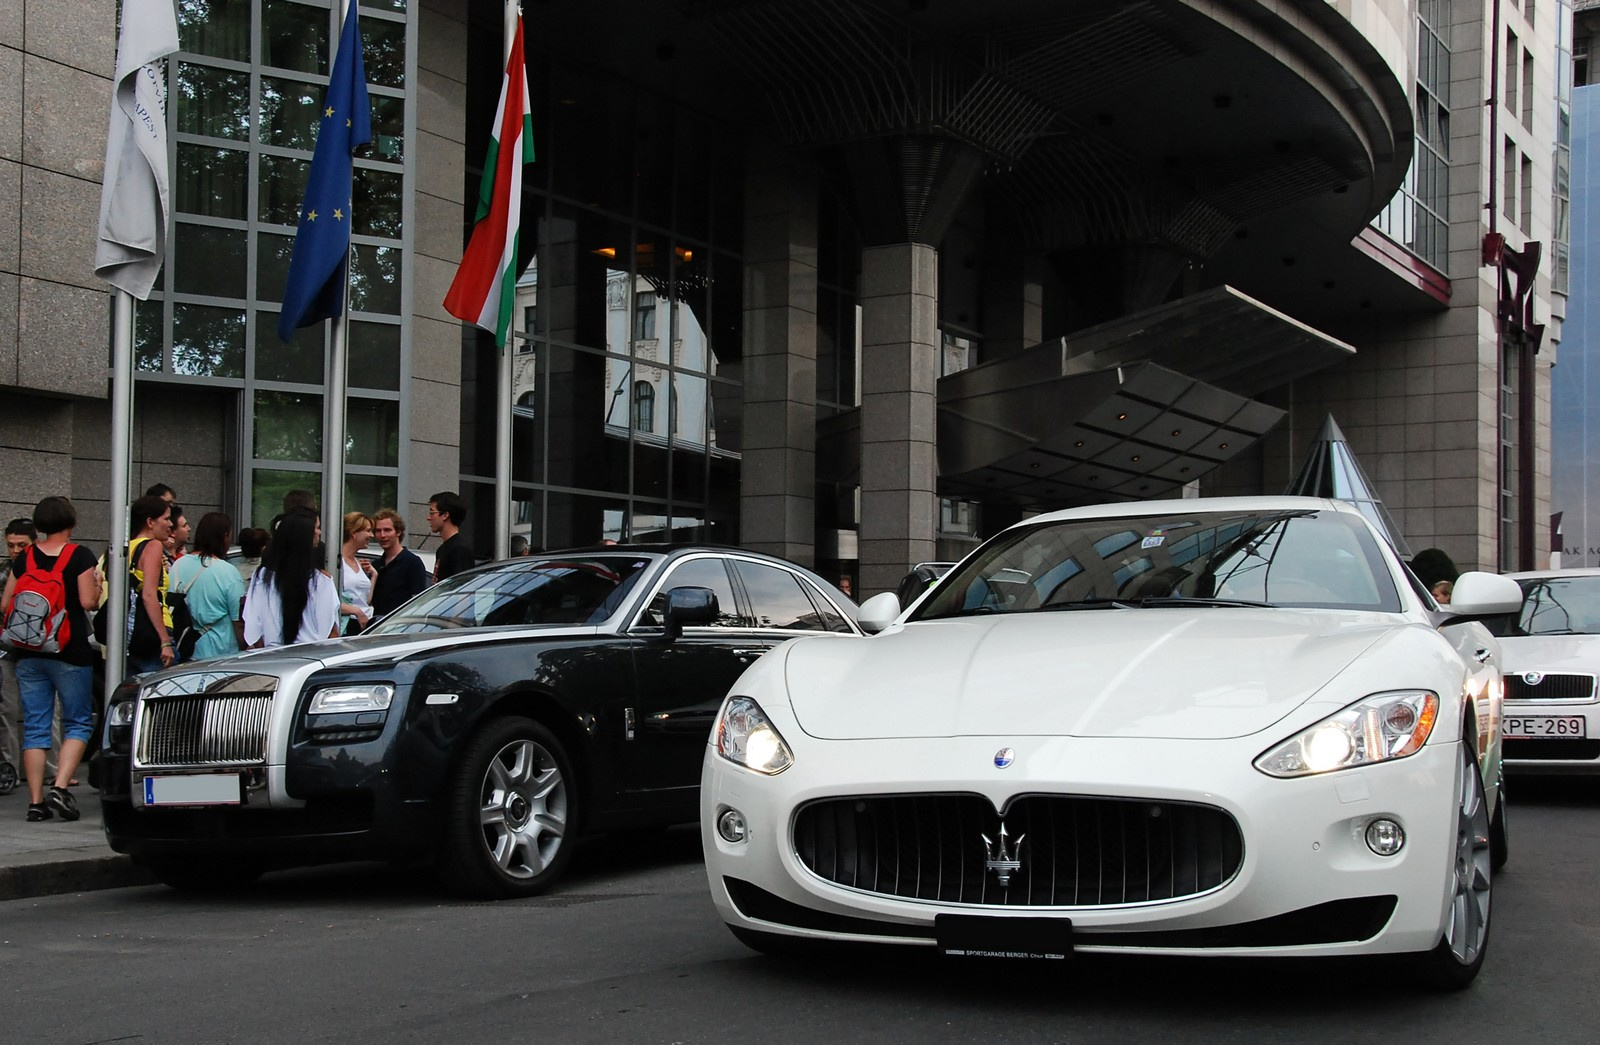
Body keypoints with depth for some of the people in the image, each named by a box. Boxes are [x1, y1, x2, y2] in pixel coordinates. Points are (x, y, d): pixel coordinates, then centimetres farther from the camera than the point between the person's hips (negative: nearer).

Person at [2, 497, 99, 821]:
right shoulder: (80, 555, -6)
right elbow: (88, 601, -12)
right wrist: (97, 586, 9)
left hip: (28, 653, 4)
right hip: (70, 650, -4)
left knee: (34, 727, 6)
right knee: (78, 723, 6)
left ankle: (36, 801, 3)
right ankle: (60, 787, -11)